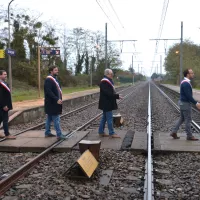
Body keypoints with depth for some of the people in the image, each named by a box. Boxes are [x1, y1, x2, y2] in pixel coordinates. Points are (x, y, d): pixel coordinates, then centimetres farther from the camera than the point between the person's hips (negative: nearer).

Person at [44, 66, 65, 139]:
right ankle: (59, 135, -3)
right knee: (56, 119, -7)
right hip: (52, 103, -10)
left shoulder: (54, 79, 15)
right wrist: (57, 99, -28)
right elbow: (48, 92, -25)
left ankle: (47, 133, 23)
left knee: (49, 118, 15)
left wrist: (58, 99, 13)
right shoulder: (48, 80, -17)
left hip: (53, 103, 10)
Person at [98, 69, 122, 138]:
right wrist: (117, 96, -20)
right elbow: (108, 93, -25)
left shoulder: (108, 81, 16)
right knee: (109, 118, -5)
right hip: (106, 104, -11)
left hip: (107, 104, 11)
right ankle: (111, 133, 2)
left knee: (104, 118, 15)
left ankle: (101, 132, 21)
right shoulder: (104, 82, -19)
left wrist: (116, 95, 5)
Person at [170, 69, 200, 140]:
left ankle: (173, 132, 17)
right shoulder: (186, 83, -22)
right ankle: (189, 136, 10)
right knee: (188, 119, 0)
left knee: (182, 118, 16)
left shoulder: (184, 82, 11)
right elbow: (188, 96, -25)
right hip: (185, 103, -10)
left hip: (183, 102, 10)